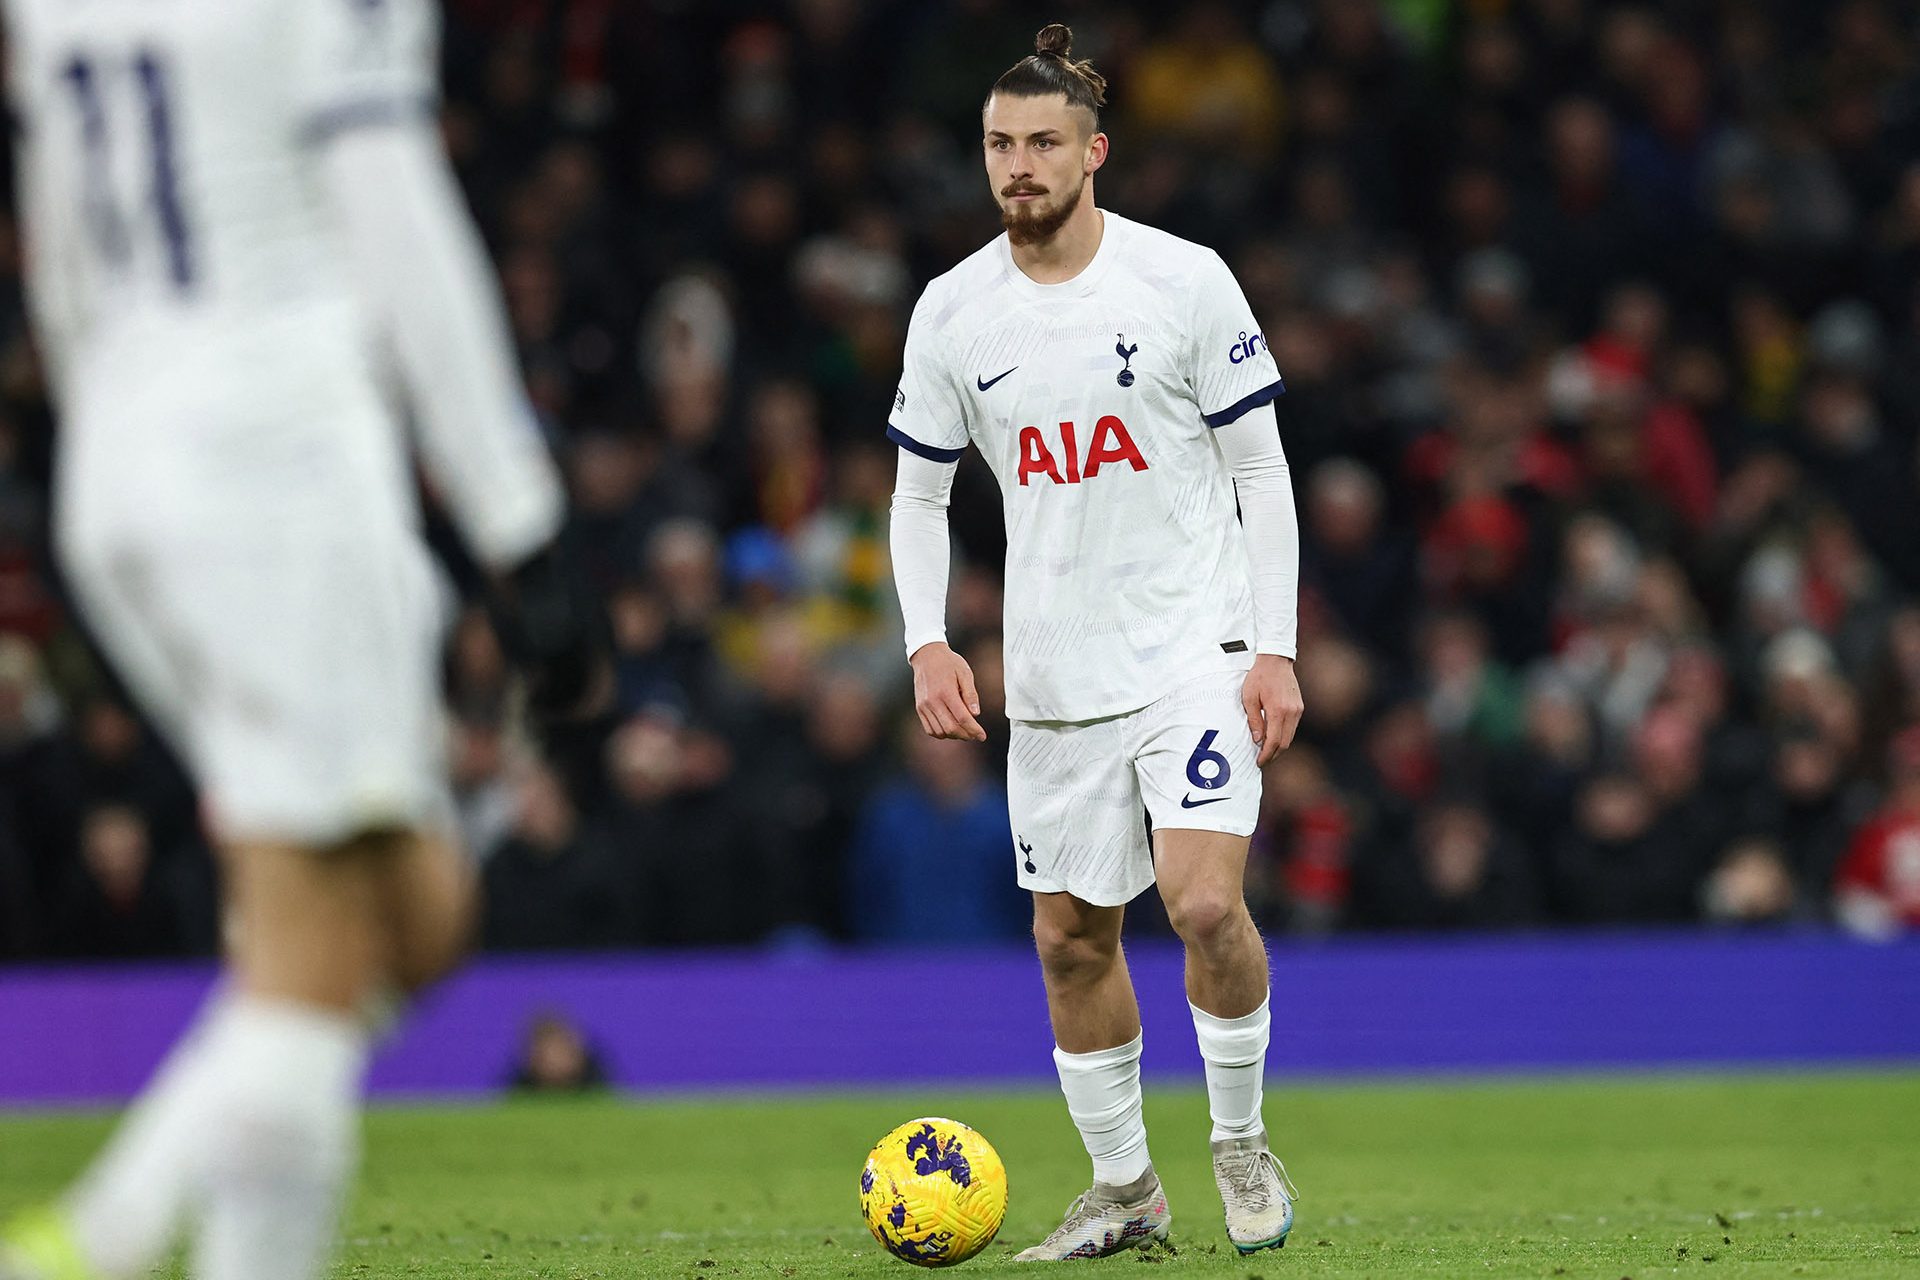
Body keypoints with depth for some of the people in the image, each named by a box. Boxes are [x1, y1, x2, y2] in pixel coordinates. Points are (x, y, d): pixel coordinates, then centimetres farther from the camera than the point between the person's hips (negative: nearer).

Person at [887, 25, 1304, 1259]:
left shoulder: (1185, 280, -7)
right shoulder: (953, 311, 2)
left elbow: (1262, 472, -2)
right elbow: (919, 493, 11)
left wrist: (1276, 648, -8)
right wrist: (928, 642, -4)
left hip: (1195, 648, -4)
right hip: (1053, 678, 4)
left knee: (1205, 901, -19)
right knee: (1072, 935, 6)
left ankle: (1242, 1144, 4)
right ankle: (1124, 1189, 22)